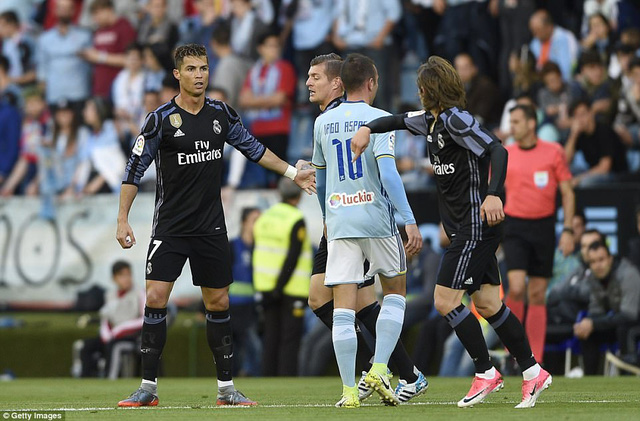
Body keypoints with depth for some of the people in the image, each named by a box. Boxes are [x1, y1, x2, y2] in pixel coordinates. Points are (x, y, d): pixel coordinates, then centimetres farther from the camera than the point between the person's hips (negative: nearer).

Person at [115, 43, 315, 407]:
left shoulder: (222, 114, 3)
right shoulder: (161, 119, -9)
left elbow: (253, 148, 19)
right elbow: (135, 169, -5)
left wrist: (293, 173, 20)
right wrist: (123, 220, -10)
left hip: (212, 227, 4)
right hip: (171, 226, -3)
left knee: (218, 302, 6)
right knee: (156, 297, -13)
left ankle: (226, 387, 14)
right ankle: (149, 387, -6)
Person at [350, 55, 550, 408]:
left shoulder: (455, 119, -15)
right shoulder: (432, 120, 13)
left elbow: (496, 150, -25)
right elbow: (399, 121, 29)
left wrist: (494, 194, -37)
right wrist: (368, 128, 10)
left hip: (476, 224, -9)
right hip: (463, 227, 9)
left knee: (445, 301, -9)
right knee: (487, 304, 9)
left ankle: (486, 373, 0)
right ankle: (532, 372, 13)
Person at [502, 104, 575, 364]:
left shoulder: (553, 152, 0)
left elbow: (567, 193, 3)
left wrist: (568, 230, -5)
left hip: (543, 227, 0)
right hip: (514, 227, 0)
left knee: (537, 296, 3)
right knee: (517, 287, -18)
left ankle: (535, 360, 8)